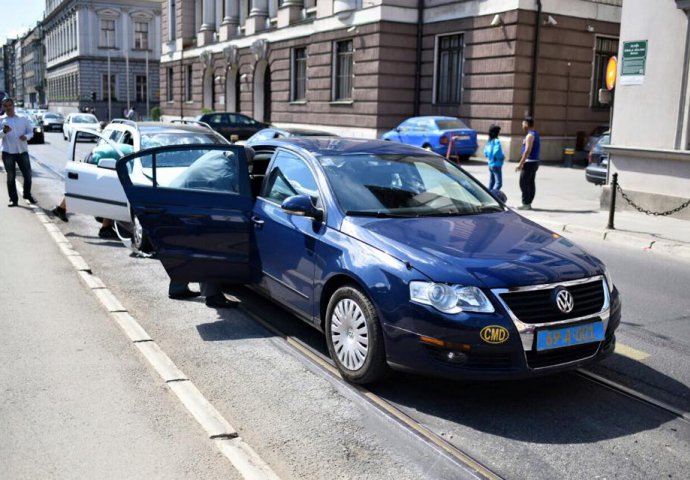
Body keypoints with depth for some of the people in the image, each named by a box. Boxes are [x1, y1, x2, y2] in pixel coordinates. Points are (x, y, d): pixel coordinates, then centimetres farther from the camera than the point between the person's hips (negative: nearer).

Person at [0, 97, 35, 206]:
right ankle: (13, 199, 11)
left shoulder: (23, 119, 8)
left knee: (27, 175, 4)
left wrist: (26, 136, -13)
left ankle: (27, 194, 26)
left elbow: (30, 131, 9)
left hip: (22, 151, 1)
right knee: (11, 177, 4)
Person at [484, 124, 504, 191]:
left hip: (490, 165, 9)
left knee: (491, 182, 16)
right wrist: (503, 157, -9)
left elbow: (485, 153, 14)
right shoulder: (496, 141, -17)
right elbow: (496, 153, -26)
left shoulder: (489, 141, 8)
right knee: (499, 183, -9)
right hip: (496, 165, -9)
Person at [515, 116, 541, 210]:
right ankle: (529, 203, 14)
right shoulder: (536, 134, 16)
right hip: (535, 161, 10)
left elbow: (527, 151, -22)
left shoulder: (530, 135, -15)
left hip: (529, 162, -10)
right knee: (531, 183, 10)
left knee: (524, 183, -7)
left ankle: (525, 204, -8)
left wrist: (520, 163, -21)